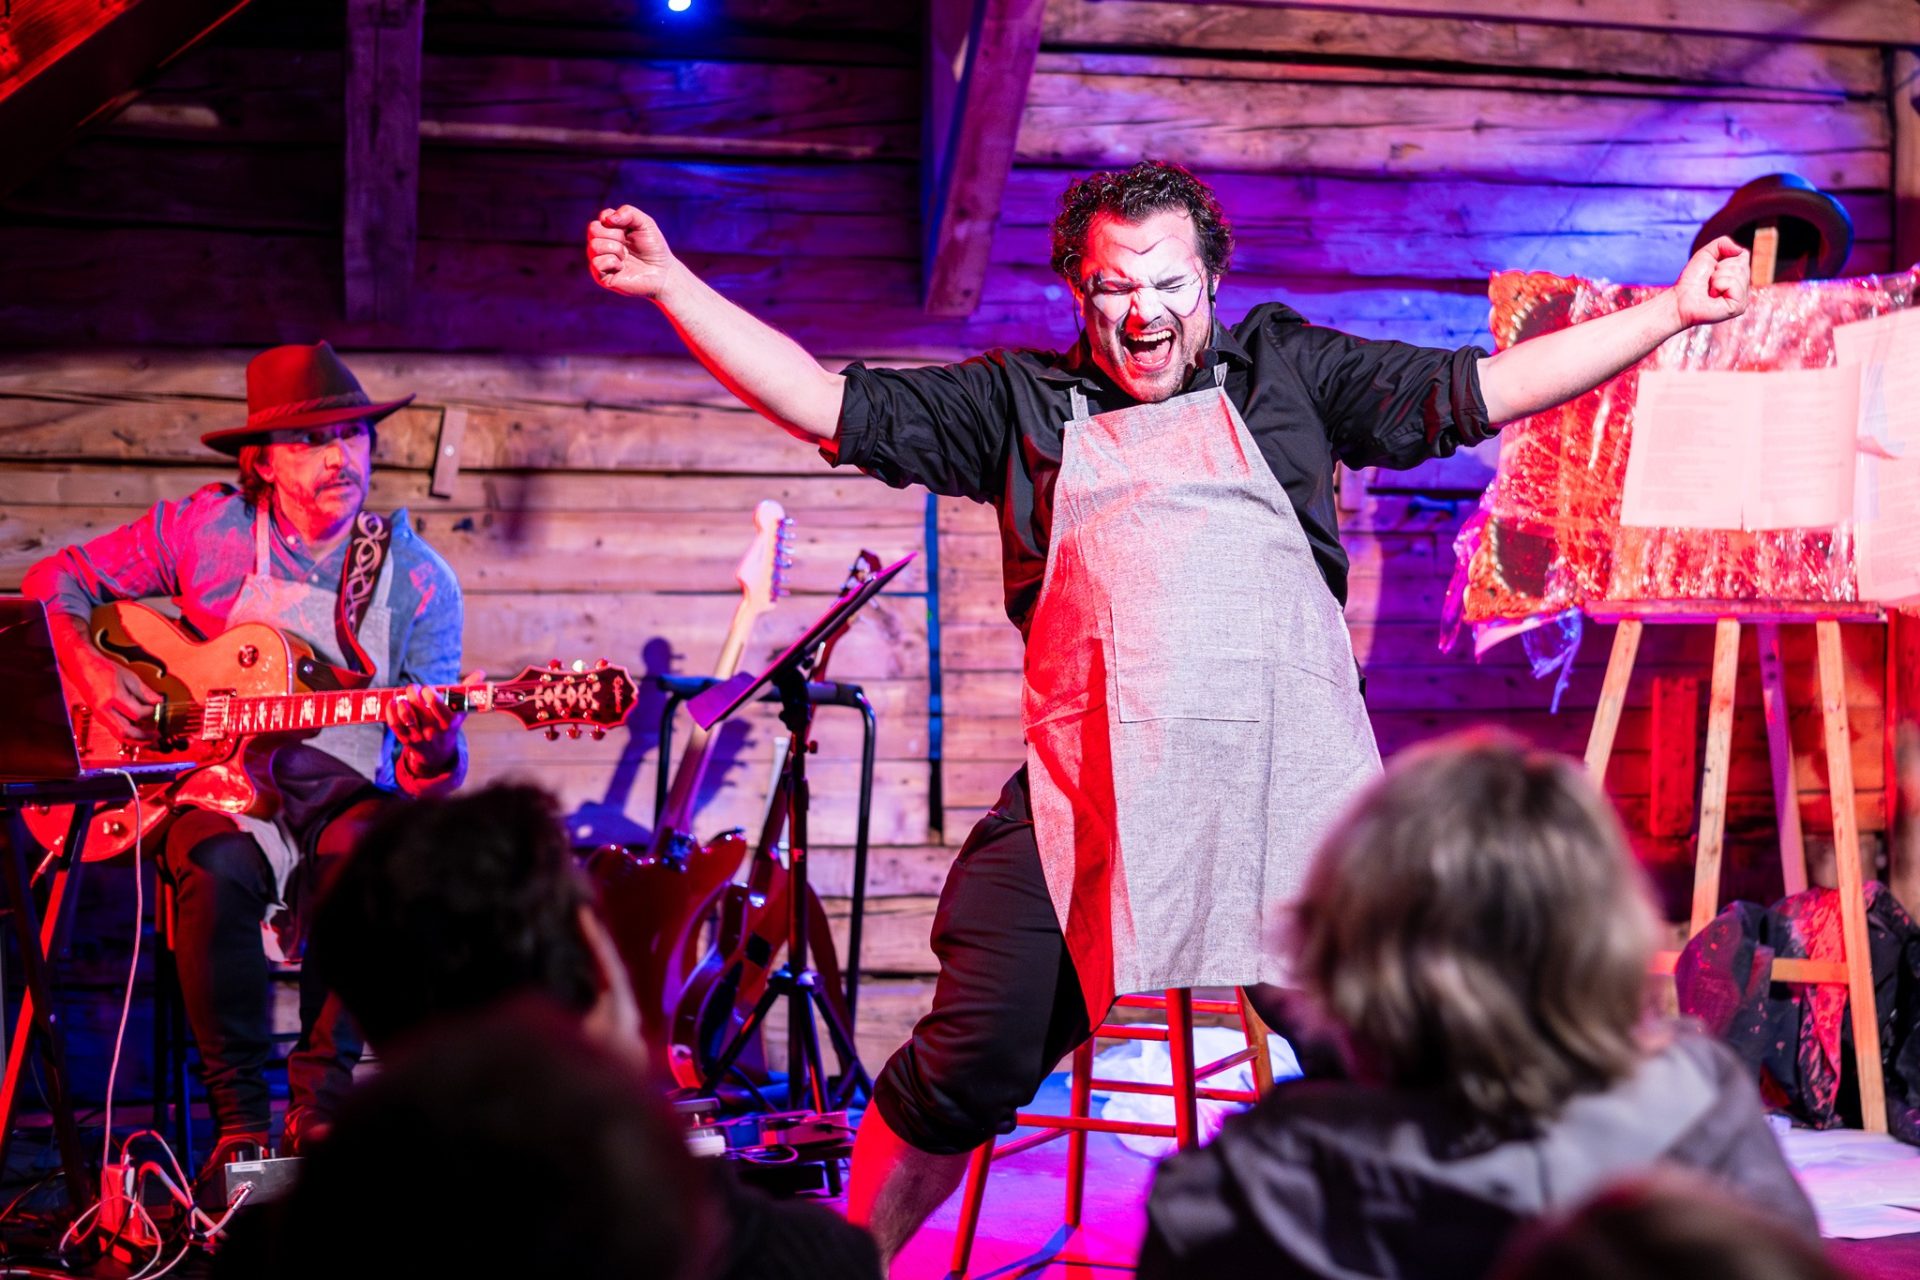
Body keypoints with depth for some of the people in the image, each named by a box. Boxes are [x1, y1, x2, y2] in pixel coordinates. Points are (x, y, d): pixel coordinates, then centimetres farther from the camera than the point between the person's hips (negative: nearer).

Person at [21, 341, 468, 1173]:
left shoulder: (416, 579, -1)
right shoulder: (208, 530, -1)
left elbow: (431, 781, -4)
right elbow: (54, 581, 10)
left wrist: (434, 746, -29)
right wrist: (94, 679, -7)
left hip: (340, 795, 1)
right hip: (211, 785, 0)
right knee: (215, 867, -35)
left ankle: (319, 1099, -21)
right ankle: (242, 1118, -19)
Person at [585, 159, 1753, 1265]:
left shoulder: (1285, 370, 17)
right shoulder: (1023, 402, 17)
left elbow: (1482, 390, 14)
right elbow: (826, 405, 15)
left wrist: (1671, 313, 8)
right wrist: (671, 283, 9)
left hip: (1292, 778, 0)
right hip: (1087, 793, 0)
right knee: (973, 1064, -4)